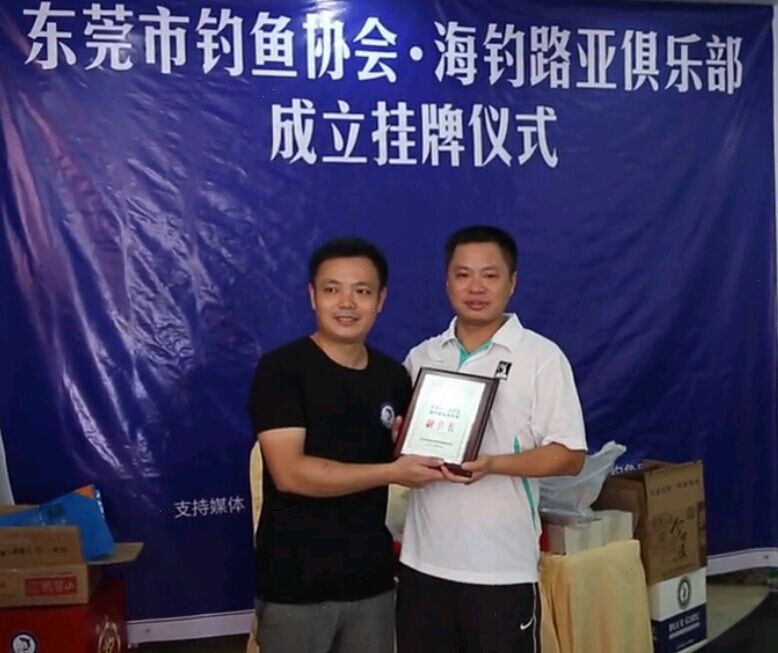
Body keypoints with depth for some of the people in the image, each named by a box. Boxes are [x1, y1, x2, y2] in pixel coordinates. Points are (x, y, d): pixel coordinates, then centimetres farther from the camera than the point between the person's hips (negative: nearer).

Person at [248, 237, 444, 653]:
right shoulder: (281, 369, -11)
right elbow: (289, 473, -21)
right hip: (296, 582, -5)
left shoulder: (394, 377, 6)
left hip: (371, 578, 5)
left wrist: (417, 453, -4)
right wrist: (391, 472, -21)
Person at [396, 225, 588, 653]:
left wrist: (492, 464, -22)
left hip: (502, 566, -4)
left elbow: (569, 455, -9)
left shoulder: (541, 357, -6)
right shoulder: (421, 357, 8)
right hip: (424, 559, 5)